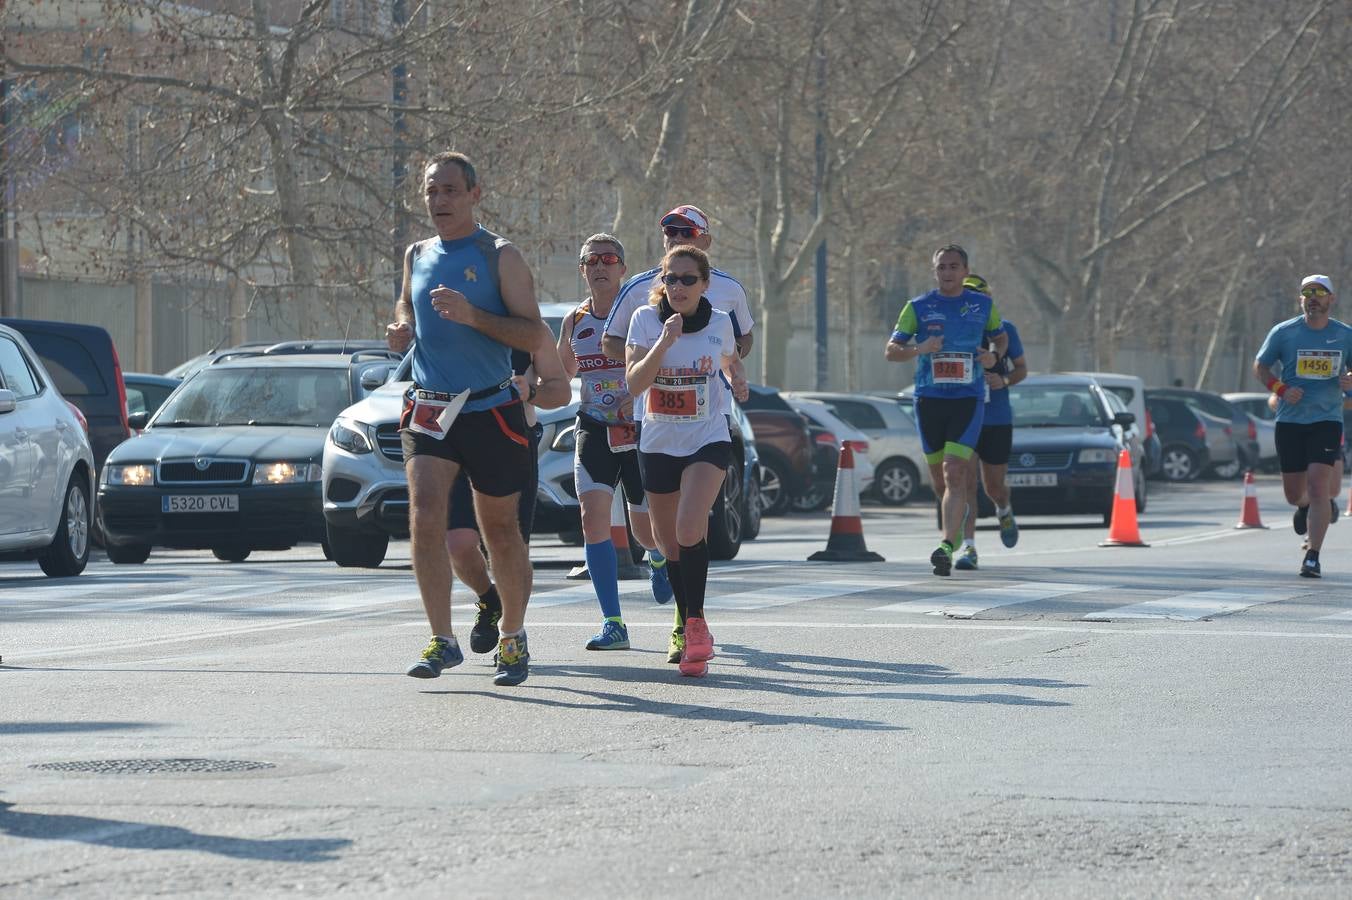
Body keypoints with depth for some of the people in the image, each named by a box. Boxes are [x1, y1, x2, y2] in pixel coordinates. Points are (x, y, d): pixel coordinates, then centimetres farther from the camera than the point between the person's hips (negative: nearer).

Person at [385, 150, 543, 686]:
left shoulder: (500, 256, -4)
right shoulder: (417, 256, 10)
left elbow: (533, 334, -10)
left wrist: (472, 316, -23)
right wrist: (400, 327, 5)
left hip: (489, 410, -3)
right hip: (428, 408, 3)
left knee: (500, 529, 7)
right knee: (424, 517, -16)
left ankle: (512, 637, 25)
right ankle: (443, 641, -15)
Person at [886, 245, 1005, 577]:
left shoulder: (983, 306, 6)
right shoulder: (919, 307, 3)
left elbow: (1001, 337, 22)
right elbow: (891, 350, 3)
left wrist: (994, 355, -2)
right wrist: (918, 349, -18)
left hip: (968, 400, -2)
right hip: (928, 399, 2)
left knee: (954, 473, -17)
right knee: (939, 477, 11)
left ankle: (947, 547, -24)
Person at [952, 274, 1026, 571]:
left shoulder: (1004, 330, 1)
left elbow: (1021, 369, 9)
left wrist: (1004, 381, -12)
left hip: (997, 421, 0)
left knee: (994, 487, 10)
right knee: (966, 483, -13)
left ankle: (1004, 512, 44)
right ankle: (968, 545, -14)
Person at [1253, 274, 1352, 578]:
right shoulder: (1284, 332, 1)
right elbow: (1259, 366, 8)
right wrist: (1281, 390, -9)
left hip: (1327, 420, -1)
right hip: (1290, 420, 1)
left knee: (1318, 485, -16)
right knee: (1293, 493, 8)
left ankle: (1313, 557, -12)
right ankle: (1304, 506, 47)